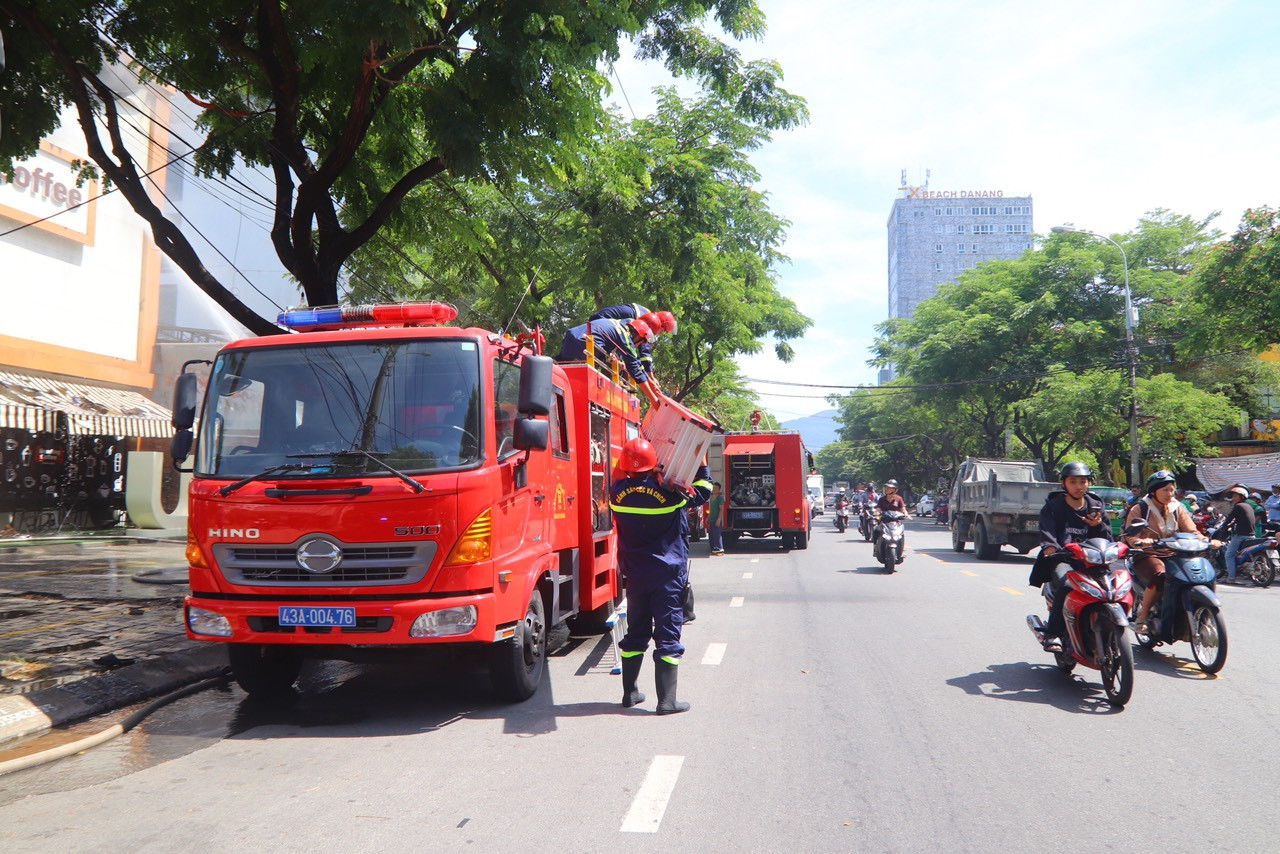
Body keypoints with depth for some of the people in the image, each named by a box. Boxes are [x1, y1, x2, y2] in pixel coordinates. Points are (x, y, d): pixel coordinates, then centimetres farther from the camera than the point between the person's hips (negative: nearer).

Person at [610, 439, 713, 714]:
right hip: (668, 576, -4)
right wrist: (702, 464, 14)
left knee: (636, 633, 16)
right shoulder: (668, 492, -15)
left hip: (635, 575, 4)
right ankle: (667, 701, 1)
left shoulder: (618, 492, -7)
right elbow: (703, 493, 2)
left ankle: (629, 693, 24)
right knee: (668, 636, 1)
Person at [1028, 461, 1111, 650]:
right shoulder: (1053, 507, 7)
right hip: (1061, 558, -3)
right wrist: (1049, 546, -33)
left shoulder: (1096, 507, 17)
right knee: (1067, 584, -34)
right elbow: (1047, 531, -11)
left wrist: (1098, 525, -9)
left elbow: (1107, 539, 13)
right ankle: (1052, 635, -29)